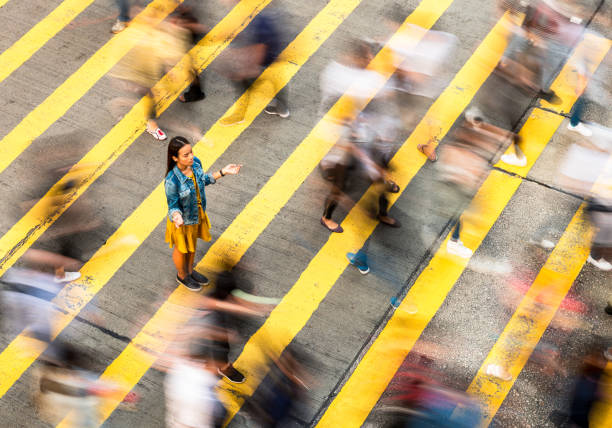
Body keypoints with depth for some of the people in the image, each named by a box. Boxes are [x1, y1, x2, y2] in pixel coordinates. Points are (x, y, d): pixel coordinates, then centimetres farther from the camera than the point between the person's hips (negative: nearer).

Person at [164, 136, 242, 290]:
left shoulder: (195, 163, -20)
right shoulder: (172, 180, -38)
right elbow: (173, 206, -25)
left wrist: (223, 172, -4)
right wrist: (177, 217, -48)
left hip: (197, 214, 6)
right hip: (183, 220, -6)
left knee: (193, 244, 31)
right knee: (182, 249, 23)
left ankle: (190, 271, 59)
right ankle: (182, 276, 53)